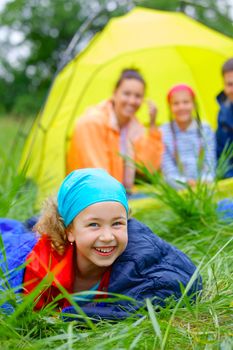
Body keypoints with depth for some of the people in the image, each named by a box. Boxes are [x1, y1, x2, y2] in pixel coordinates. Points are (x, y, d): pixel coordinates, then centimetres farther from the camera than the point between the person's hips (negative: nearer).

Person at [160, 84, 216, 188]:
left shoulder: (206, 131, 4)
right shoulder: (163, 133, -3)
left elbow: (209, 166, 2)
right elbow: (169, 173, -4)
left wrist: (204, 182, -18)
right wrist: (186, 183, -22)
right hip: (175, 190, -2)